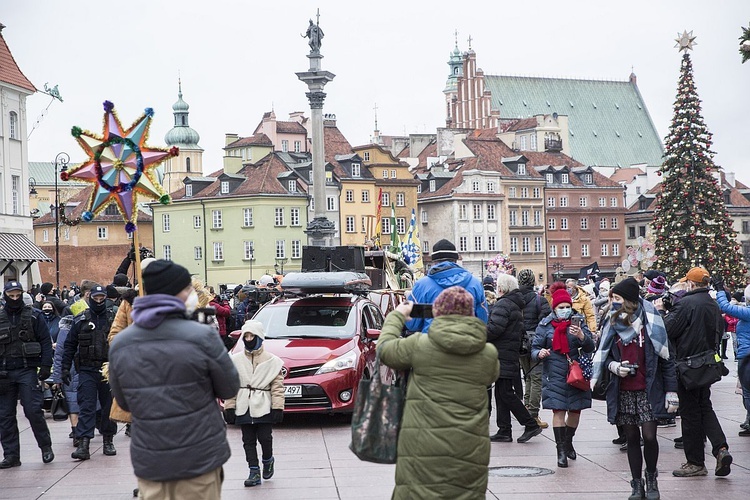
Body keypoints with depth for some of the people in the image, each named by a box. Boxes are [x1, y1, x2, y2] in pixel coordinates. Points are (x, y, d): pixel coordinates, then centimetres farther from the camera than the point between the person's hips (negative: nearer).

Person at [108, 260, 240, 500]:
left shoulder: (119, 344, -1)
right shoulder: (202, 336, -14)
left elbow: (124, 402, 10)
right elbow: (230, 388, -3)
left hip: (147, 461, 4)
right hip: (199, 457, -3)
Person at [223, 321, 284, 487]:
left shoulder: (271, 361, 0)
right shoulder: (236, 360, 6)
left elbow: (277, 386, -3)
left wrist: (278, 407, -8)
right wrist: (229, 407, -1)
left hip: (264, 407, -2)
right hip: (244, 408, 3)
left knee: (265, 437, -5)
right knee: (248, 441, 4)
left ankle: (268, 460, 25)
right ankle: (254, 472, 11)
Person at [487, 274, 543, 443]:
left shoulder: (503, 304, -13)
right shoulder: (516, 305, 18)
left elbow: (495, 328, -23)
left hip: (502, 357, -10)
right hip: (512, 354, 10)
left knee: (506, 394, -6)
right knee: (502, 393, 11)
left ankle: (531, 424, -4)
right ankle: (504, 431, 13)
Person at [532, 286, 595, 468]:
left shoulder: (578, 321, 4)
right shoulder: (545, 325, 2)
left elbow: (590, 347, -1)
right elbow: (535, 347, 5)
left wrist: (581, 335, -21)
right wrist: (539, 353, -19)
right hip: (555, 375, -2)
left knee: (575, 410, 11)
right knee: (558, 410, -7)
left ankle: (568, 442, 35)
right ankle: (561, 450, 0)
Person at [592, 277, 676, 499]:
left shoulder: (650, 321, -6)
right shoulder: (612, 323, 5)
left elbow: (666, 357, -4)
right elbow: (603, 356, 14)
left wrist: (671, 391, -7)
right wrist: (614, 366, -10)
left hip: (648, 389, -3)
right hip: (623, 391, 3)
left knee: (649, 436, -8)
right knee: (632, 438, 7)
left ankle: (651, 479, 16)